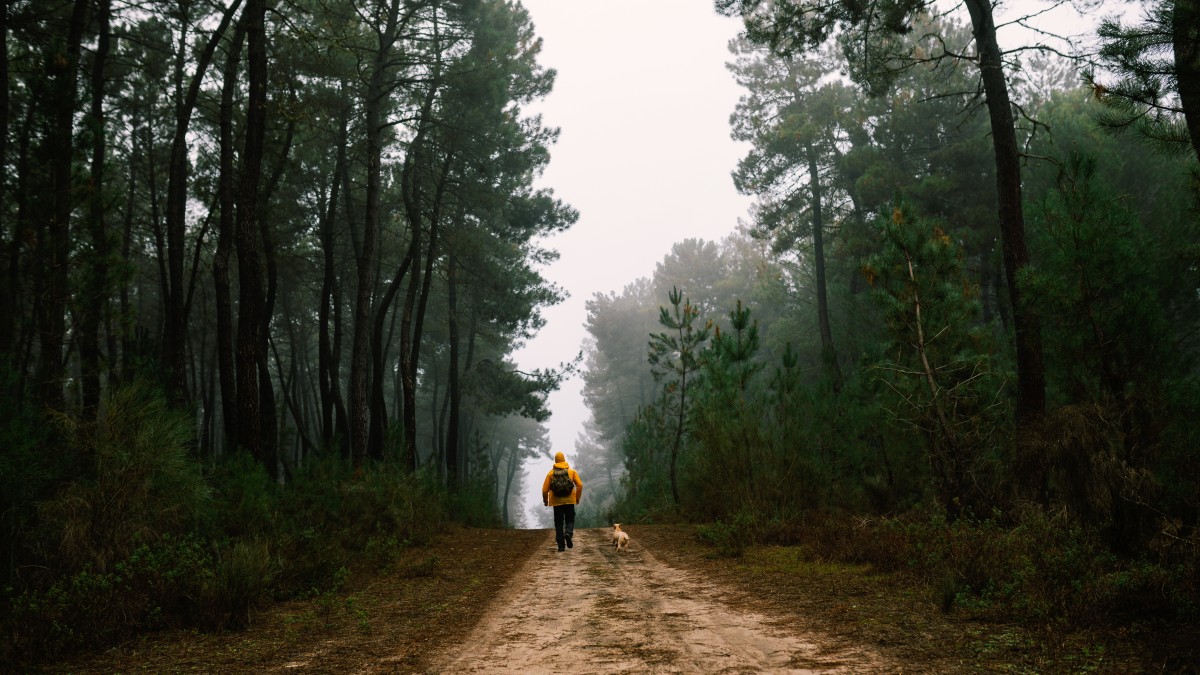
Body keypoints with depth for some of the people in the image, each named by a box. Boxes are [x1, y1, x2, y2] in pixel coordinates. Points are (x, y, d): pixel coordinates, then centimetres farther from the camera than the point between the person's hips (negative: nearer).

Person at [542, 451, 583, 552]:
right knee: (570, 520, 12)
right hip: (569, 501, 0)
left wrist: (545, 501, 14)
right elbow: (580, 485, -3)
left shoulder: (551, 473, 1)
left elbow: (545, 489, -1)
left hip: (557, 502, 0)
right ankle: (568, 533, -19)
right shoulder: (571, 471, 3)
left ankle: (561, 545, 3)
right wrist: (577, 498, 9)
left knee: (558, 523, 7)